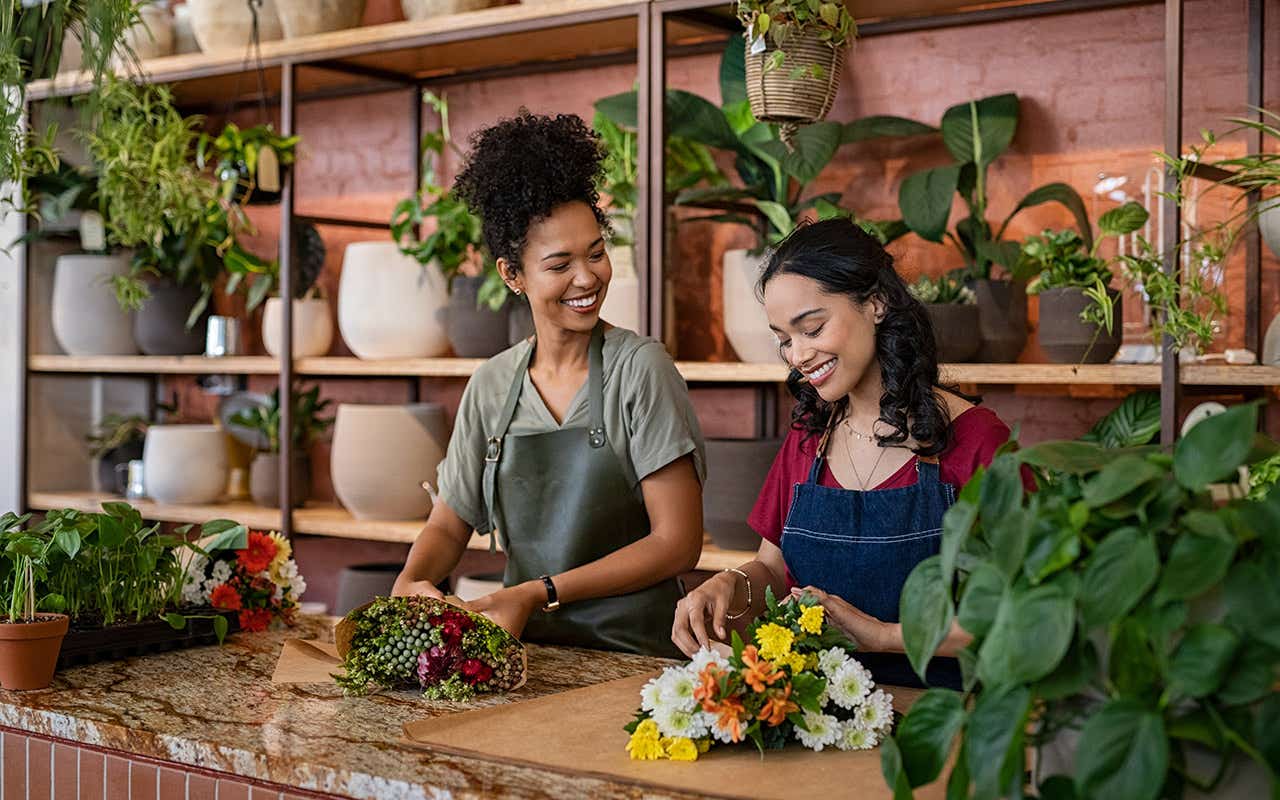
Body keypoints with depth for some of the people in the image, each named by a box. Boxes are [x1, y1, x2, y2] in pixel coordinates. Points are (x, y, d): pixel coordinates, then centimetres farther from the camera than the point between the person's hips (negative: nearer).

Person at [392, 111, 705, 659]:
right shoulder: (491, 385, 6)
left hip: (633, 650, -3)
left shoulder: (639, 368, -7)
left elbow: (678, 542, -9)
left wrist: (538, 594, -13)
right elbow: (450, 522, 14)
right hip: (526, 649, 4)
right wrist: (409, 582, -7)